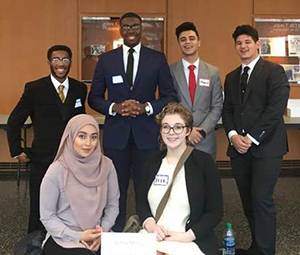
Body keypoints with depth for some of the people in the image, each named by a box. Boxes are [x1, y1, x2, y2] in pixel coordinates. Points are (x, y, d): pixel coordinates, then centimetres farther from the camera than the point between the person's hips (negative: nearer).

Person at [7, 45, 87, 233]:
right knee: (39, 212, 9)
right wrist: (17, 151, -2)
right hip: (42, 161, -2)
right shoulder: (34, 89, -6)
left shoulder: (80, 88, 4)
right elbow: (14, 121, 1)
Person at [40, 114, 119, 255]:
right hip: (63, 239, -3)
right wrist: (78, 236, -14)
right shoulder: (56, 171, -12)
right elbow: (47, 217, -7)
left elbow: (112, 205, 5)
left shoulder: (106, 165, -3)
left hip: (97, 237, 4)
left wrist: (103, 232, -10)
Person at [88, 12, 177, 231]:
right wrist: (114, 107, -12)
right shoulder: (106, 59, 6)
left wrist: (147, 107, -13)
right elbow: (94, 98, 7)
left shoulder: (158, 59, 4)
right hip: (115, 134, 1)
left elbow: (170, 96, 4)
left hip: (146, 134, 0)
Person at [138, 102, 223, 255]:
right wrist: (149, 223, -6)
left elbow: (215, 211, -3)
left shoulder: (204, 161, -3)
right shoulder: (152, 161, 9)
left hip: (190, 242, -2)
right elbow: (142, 202, 14)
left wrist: (187, 236, -13)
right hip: (152, 238, 3)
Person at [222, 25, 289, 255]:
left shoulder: (274, 71, -2)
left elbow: (276, 109, -12)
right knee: (248, 200, 8)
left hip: (266, 146, -5)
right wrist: (233, 135, -5)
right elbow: (227, 110, 14)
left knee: (261, 199, -11)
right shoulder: (231, 77, 17)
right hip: (238, 147, 6)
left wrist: (251, 138, -15)